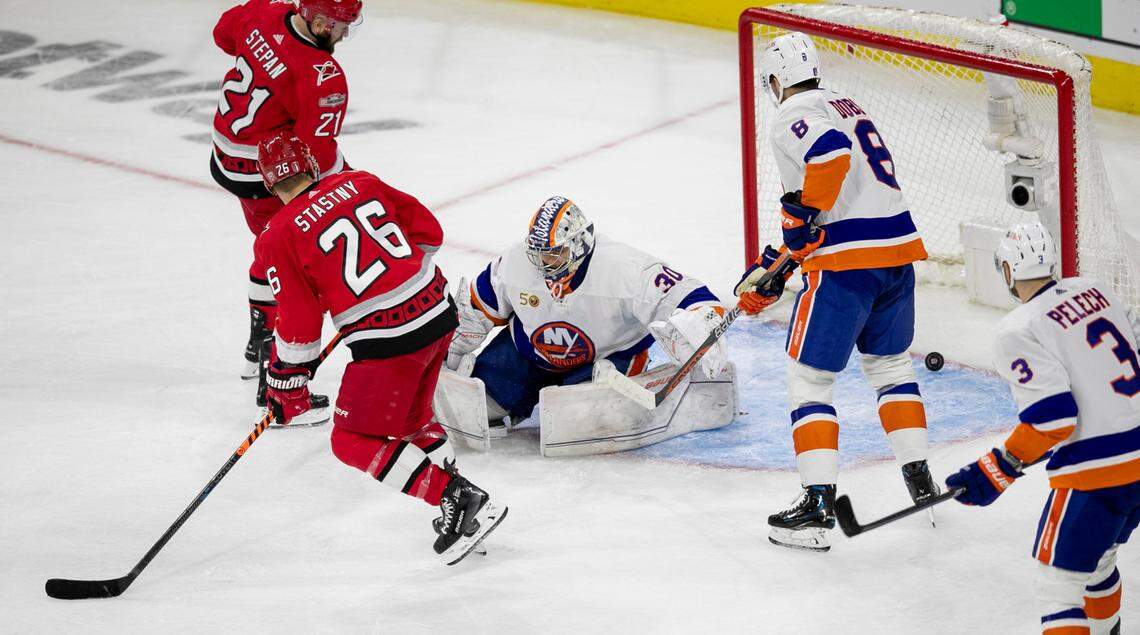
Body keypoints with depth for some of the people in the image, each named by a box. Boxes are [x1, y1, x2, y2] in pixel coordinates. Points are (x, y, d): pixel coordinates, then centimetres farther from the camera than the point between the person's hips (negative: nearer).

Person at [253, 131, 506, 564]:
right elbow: (428, 231, 14)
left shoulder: (279, 238, -7)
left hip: (387, 341, -7)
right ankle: (462, 510, 24)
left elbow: (298, 325, -5)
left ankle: (458, 497, -4)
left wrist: (285, 381, 10)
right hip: (438, 312, 7)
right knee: (409, 420, 27)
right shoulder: (359, 183, 8)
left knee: (354, 442, 7)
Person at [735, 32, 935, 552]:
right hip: (899, 246, 8)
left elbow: (831, 153, -26)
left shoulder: (792, 115, -3)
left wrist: (806, 213, -15)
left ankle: (818, 505, -7)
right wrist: (771, 272, 26)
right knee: (890, 364, 27)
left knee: (808, 377, 0)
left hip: (846, 260, -8)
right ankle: (920, 481, 29)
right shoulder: (847, 108, 24)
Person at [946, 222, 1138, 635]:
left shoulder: (1020, 332, -13)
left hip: (1094, 472, -8)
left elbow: (1052, 419, -19)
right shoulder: (1094, 291, 9)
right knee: (1095, 557, 29)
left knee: (1058, 586, -4)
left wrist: (997, 472, -11)